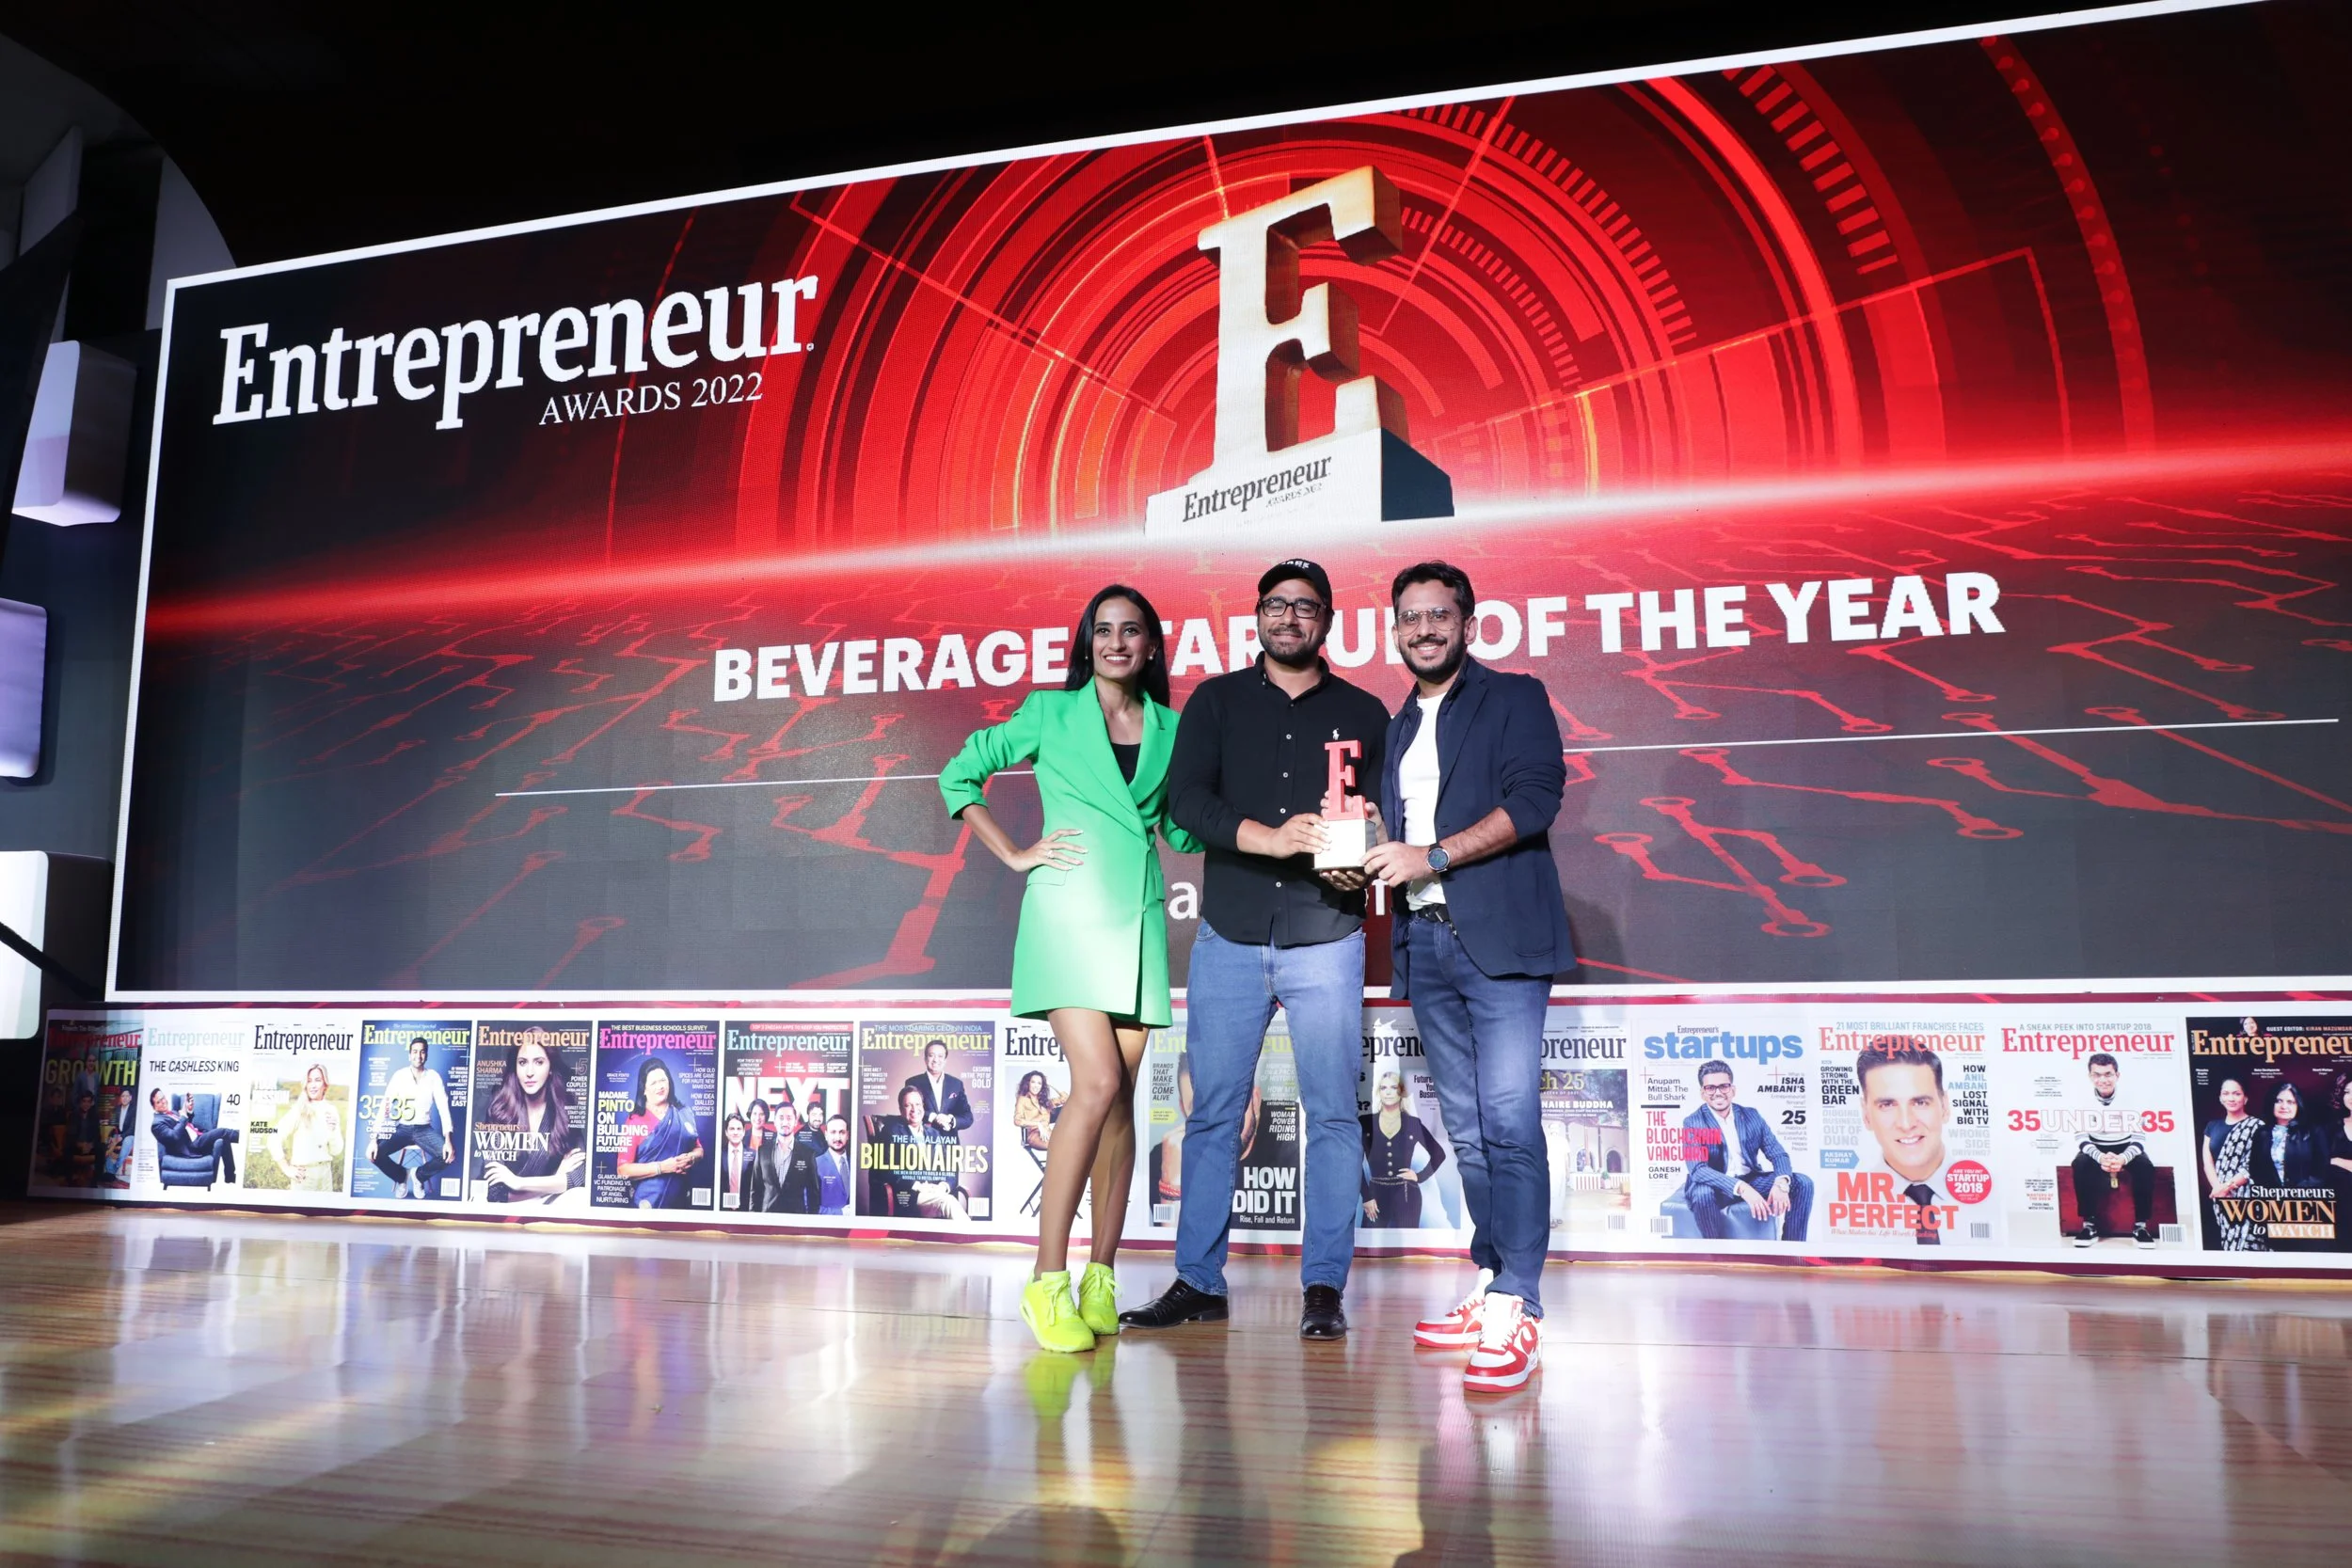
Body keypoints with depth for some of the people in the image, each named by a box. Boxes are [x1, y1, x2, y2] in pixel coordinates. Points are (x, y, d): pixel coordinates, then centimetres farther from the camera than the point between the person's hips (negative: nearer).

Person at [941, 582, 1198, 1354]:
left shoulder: (1170, 728, 14)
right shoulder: (1051, 712, 5)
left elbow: (1184, 831, 19)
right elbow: (959, 776, 9)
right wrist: (1015, 854, 2)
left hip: (1139, 916, 4)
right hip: (1071, 909, -4)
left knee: (1120, 1095, 3)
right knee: (1097, 1085, -16)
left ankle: (1101, 1276, 12)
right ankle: (1048, 1279, -9)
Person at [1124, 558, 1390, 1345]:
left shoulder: (1362, 712, 10)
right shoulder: (1217, 701, 9)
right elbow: (1185, 797, -5)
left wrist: (1361, 865, -16)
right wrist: (1268, 837, -20)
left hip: (1325, 939, 0)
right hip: (1230, 936, 1)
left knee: (1332, 1116, 0)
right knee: (1213, 1113, 4)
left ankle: (1324, 1288, 9)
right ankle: (1198, 1281, 14)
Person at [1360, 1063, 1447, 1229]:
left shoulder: (1413, 1124, 4)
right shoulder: (1365, 1122, 1)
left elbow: (1439, 1154, 15)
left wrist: (1419, 1176, 4)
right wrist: (1366, 1197, -6)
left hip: (1406, 1197, 0)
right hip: (1376, 1196, 0)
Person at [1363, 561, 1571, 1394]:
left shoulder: (1515, 698, 4)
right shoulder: (1396, 727, 22)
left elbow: (1535, 799, -10)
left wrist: (1433, 856, -15)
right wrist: (1369, 863, 1)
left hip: (1499, 936, -6)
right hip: (1425, 943, 6)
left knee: (1508, 1121, -12)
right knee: (1468, 1129, 9)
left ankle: (1516, 1310, -10)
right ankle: (1493, 1289, 16)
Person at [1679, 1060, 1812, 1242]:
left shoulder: (1751, 1115, 3)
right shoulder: (1694, 1123, -12)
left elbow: (1777, 1154, -1)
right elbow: (1697, 1170, -25)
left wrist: (1781, 1182, -25)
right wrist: (1742, 1188, -38)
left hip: (1751, 1181, 5)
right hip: (1716, 1187, -5)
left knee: (1803, 1183, -12)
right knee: (1702, 1193, -38)